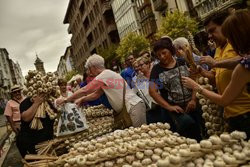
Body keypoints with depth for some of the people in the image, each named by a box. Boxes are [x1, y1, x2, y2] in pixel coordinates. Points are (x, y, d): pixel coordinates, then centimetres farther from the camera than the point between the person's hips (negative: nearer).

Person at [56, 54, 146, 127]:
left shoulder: (103, 76, -12)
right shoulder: (110, 73, 18)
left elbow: (84, 91, -10)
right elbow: (96, 94, 20)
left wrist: (66, 99, 0)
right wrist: (82, 99, 15)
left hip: (133, 107, -9)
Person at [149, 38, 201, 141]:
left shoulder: (183, 63, 6)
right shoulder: (156, 70, -1)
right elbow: (152, 91, -6)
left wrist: (193, 99, -5)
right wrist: (169, 107, -12)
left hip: (190, 106, 3)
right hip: (173, 108, -3)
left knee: (197, 134, 3)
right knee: (187, 122, -29)